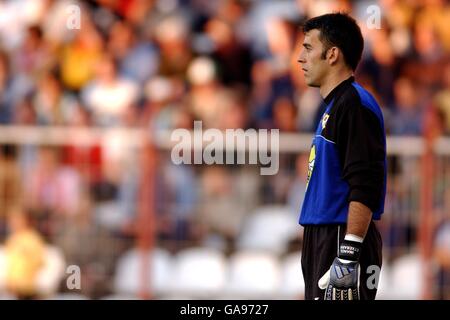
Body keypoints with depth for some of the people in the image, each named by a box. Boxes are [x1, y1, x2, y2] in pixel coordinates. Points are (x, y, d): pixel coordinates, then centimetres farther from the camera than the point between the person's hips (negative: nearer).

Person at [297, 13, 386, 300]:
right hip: (324, 242, 10)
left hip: (343, 242, -10)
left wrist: (348, 255, -25)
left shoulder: (355, 104, -13)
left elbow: (365, 188, -21)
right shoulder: (335, 105, 18)